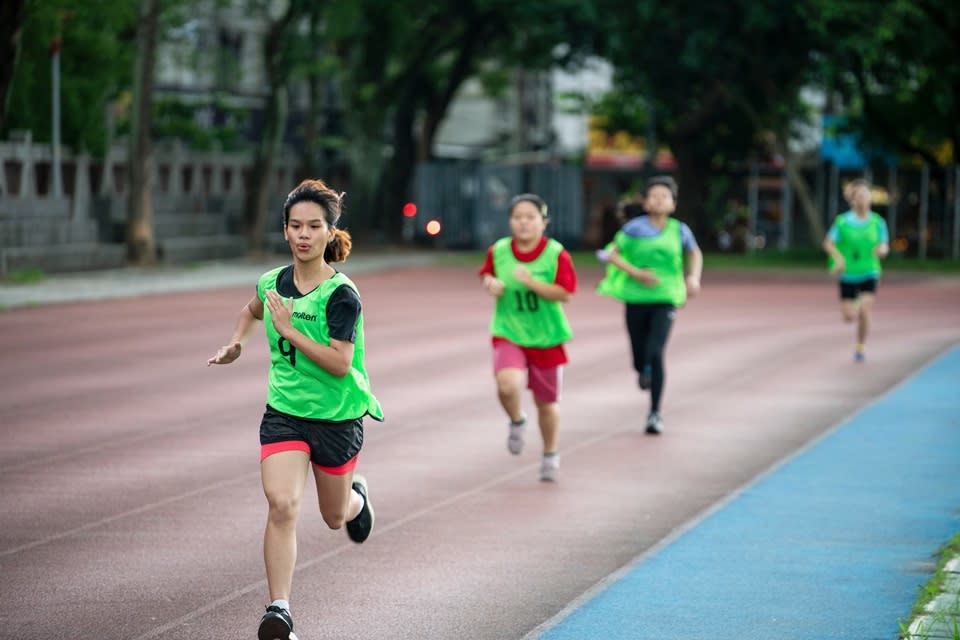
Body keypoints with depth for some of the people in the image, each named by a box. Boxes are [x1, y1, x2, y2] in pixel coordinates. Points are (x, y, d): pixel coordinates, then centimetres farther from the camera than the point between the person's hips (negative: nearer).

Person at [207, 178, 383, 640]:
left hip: (337, 416, -3)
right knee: (282, 504, -19)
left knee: (334, 517, 17)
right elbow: (252, 310, 24)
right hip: (283, 412, 3)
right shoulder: (273, 283, -1)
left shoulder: (341, 295, -18)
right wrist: (236, 343, 7)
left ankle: (356, 495, 56)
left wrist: (289, 330, -26)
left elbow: (340, 363, -24)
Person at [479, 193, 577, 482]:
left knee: (547, 402, 12)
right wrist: (491, 284, -8)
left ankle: (550, 456, 36)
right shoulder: (497, 251, -4)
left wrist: (532, 283, -27)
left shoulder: (557, 254, -12)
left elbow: (565, 294, -15)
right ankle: (516, 421, 8)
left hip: (546, 338, 0)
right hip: (508, 333, 1)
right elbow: (486, 274, 15)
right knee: (508, 385, -27)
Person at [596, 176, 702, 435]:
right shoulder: (634, 228, -4)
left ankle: (655, 414, -9)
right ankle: (644, 373, 48)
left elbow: (694, 254, 18)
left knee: (655, 353, -18)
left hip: (665, 299, -1)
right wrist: (635, 272, -14)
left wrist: (694, 278, 2)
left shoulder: (679, 230, 1)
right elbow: (612, 254, -2)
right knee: (640, 360, 7)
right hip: (636, 299, 1)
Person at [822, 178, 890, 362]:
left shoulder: (878, 222, -4)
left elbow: (885, 245, 3)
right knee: (849, 316, 2)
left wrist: (882, 249, -22)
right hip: (848, 275, 0)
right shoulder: (843, 221, -8)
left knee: (864, 312, -16)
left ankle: (861, 346, 5)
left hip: (869, 273, 0)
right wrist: (838, 257, -26)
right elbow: (828, 243, -7)